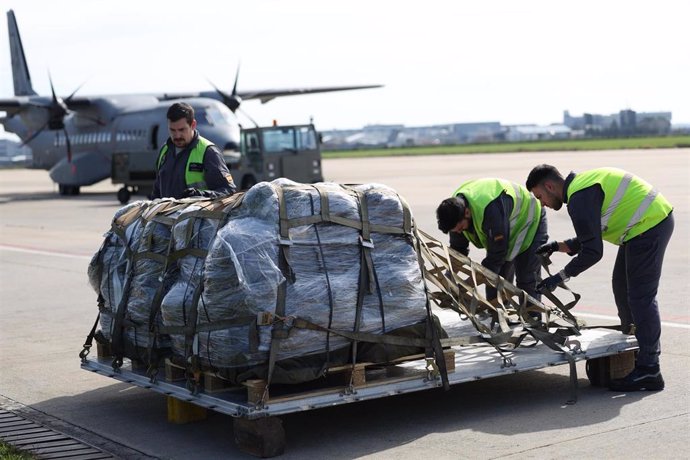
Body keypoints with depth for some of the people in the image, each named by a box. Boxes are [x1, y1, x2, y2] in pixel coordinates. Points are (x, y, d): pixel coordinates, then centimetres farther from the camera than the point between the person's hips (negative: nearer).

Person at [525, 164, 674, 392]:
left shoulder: (580, 197, -19)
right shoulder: (581, 184, 14)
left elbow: (593, 252, -20)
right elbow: (589, 240, 22)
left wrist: (560, 277, -12)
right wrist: (558, 246, 17)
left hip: (648, 226, -11)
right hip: (656, 219, 11)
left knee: (641, 296, -9)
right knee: (622, 287, 20)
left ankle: (648, 371, -8)